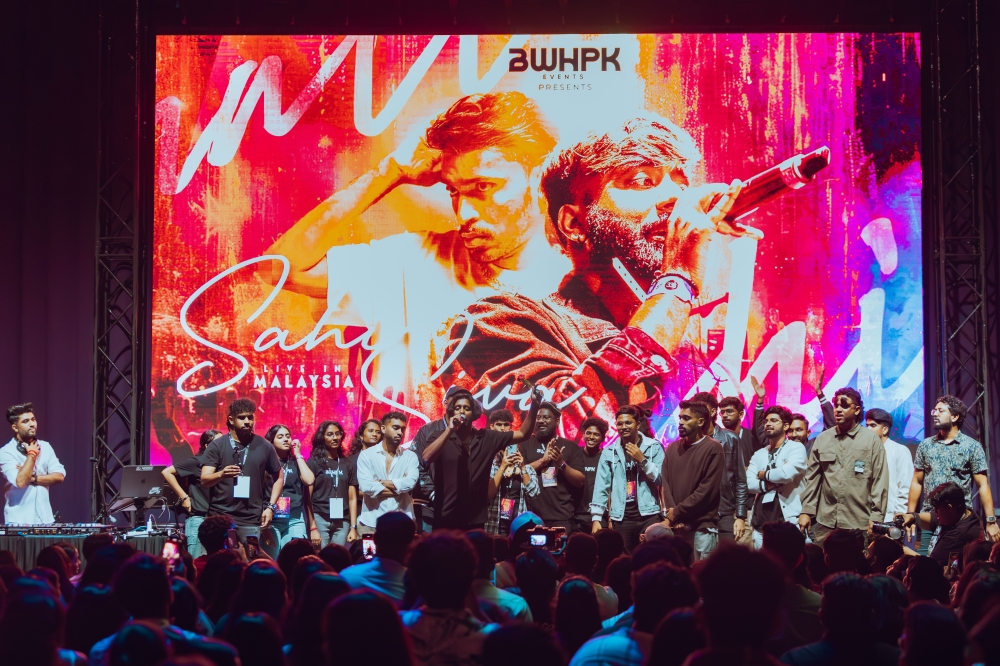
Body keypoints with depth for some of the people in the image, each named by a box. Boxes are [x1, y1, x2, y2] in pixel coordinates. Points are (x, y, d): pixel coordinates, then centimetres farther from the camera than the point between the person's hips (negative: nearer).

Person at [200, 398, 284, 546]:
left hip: (251, 520, 1)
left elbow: (279, 477, 16)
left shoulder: (264, 446, 6)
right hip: (220, 517, -1)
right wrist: (221, 474, -29)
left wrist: (271, 507, 5)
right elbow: (204, 480, -7)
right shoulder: (217, 445, 0)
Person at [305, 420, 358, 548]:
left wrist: (353, 527, 3)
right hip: (320, 520, -3)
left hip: (342, 522, 3)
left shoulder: (349, 463, 12)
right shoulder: (313, 462, 3)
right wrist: (312, 528, -8)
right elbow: (308, 498, -1)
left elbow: (352, 498, 11)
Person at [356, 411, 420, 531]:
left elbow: (410, 482, -9)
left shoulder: (410, 456, 8)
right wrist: (398, 486, -5)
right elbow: (365, 486, -11)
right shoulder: (366, 455, 4)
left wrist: (380, 483, -7)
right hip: (371, 522, -1)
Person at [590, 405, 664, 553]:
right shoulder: (609, 452, 7)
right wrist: (596, 518, -4)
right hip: (621, 518, 2)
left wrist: (643, 460, -13)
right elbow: (601, 487, 2)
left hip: (649, 516, -2)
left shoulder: (654, 447, 2)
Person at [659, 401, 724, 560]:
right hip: (675, 526, 5)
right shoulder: (672, 449, 14)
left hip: (703, 526, -5)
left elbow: (707, 490, -10)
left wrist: (677, 512, -8)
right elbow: (666, 483, 8)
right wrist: (671, 514, -8)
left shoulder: (713, 449, -4)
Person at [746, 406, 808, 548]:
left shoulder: (796, 448, 1)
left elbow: (787, 473, -17)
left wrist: (764, 474, 0)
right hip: (760, 521, 5)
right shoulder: (759, 454, 16)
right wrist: (767, 484, -14)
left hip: (787, 520, -5)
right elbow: (748, 483, 4)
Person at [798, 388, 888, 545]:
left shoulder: (871, 439, 0)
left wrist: (876, 517, -6)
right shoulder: (822, 439, 10)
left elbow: (880, 481, -2)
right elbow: (812, 478, 11)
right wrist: (806, 511, 5)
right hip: (825, 522, 3)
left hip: (859, 524, -3)